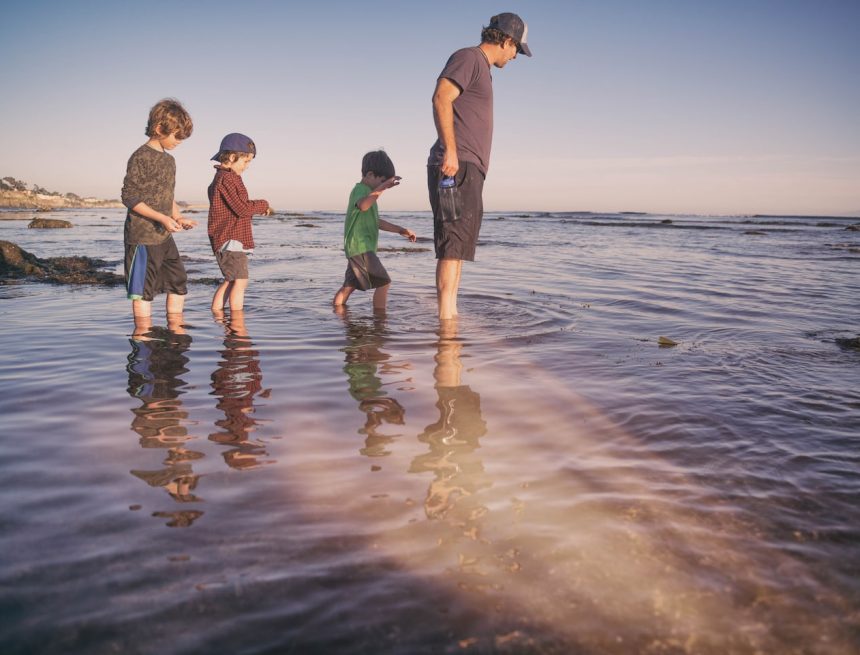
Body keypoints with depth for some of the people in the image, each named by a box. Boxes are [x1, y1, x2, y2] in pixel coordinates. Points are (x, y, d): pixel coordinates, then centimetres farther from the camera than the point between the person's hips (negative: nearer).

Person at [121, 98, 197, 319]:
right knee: (143, 290, -1)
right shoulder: (141, 157, -12)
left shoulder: (169, 161, 15)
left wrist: (179, 218, 6)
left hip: (165, 237, 9)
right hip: (142, 237, -9)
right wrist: (162, 218, -22)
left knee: (179, 283, 13)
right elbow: (129, 197, -16)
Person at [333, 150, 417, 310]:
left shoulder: (367, 191, 24)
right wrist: (382, 187, -41)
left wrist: (401, 230, 24)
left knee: (349, 286, 14)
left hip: (356, 249, 11)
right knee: (383, 282, -11)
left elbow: (376, 222, 29)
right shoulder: (360, 189, -9)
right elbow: (363, 205, -35)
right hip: (361, 248, -11)